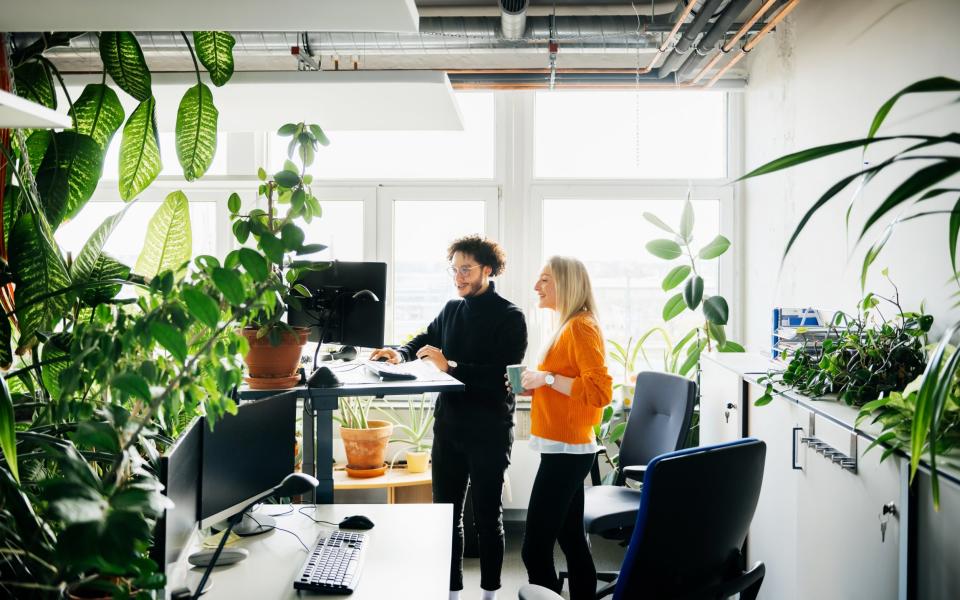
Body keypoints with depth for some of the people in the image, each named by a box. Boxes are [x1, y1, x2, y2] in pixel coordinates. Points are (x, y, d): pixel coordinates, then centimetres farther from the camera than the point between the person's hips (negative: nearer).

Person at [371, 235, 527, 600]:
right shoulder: (451, 310, 10)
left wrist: (450, 366, -24)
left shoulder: (509, 317, -8)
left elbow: (505, 374, -19)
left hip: (489, 432, -6)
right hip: (448, 426, 6)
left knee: (487, 515, 4)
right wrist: (401, 353, 1)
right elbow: (426, 339, 23)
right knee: (445, 512, 11)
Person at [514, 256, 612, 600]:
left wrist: (547, 378, -20)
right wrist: (535, 387, 9)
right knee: (571, 539, 14)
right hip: (565, 449, 10)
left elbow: (600, 391, -23)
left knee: (535, 549, -8)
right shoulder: (568, 326, 14)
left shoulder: (580, 327, -14)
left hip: (566, 451, -10)